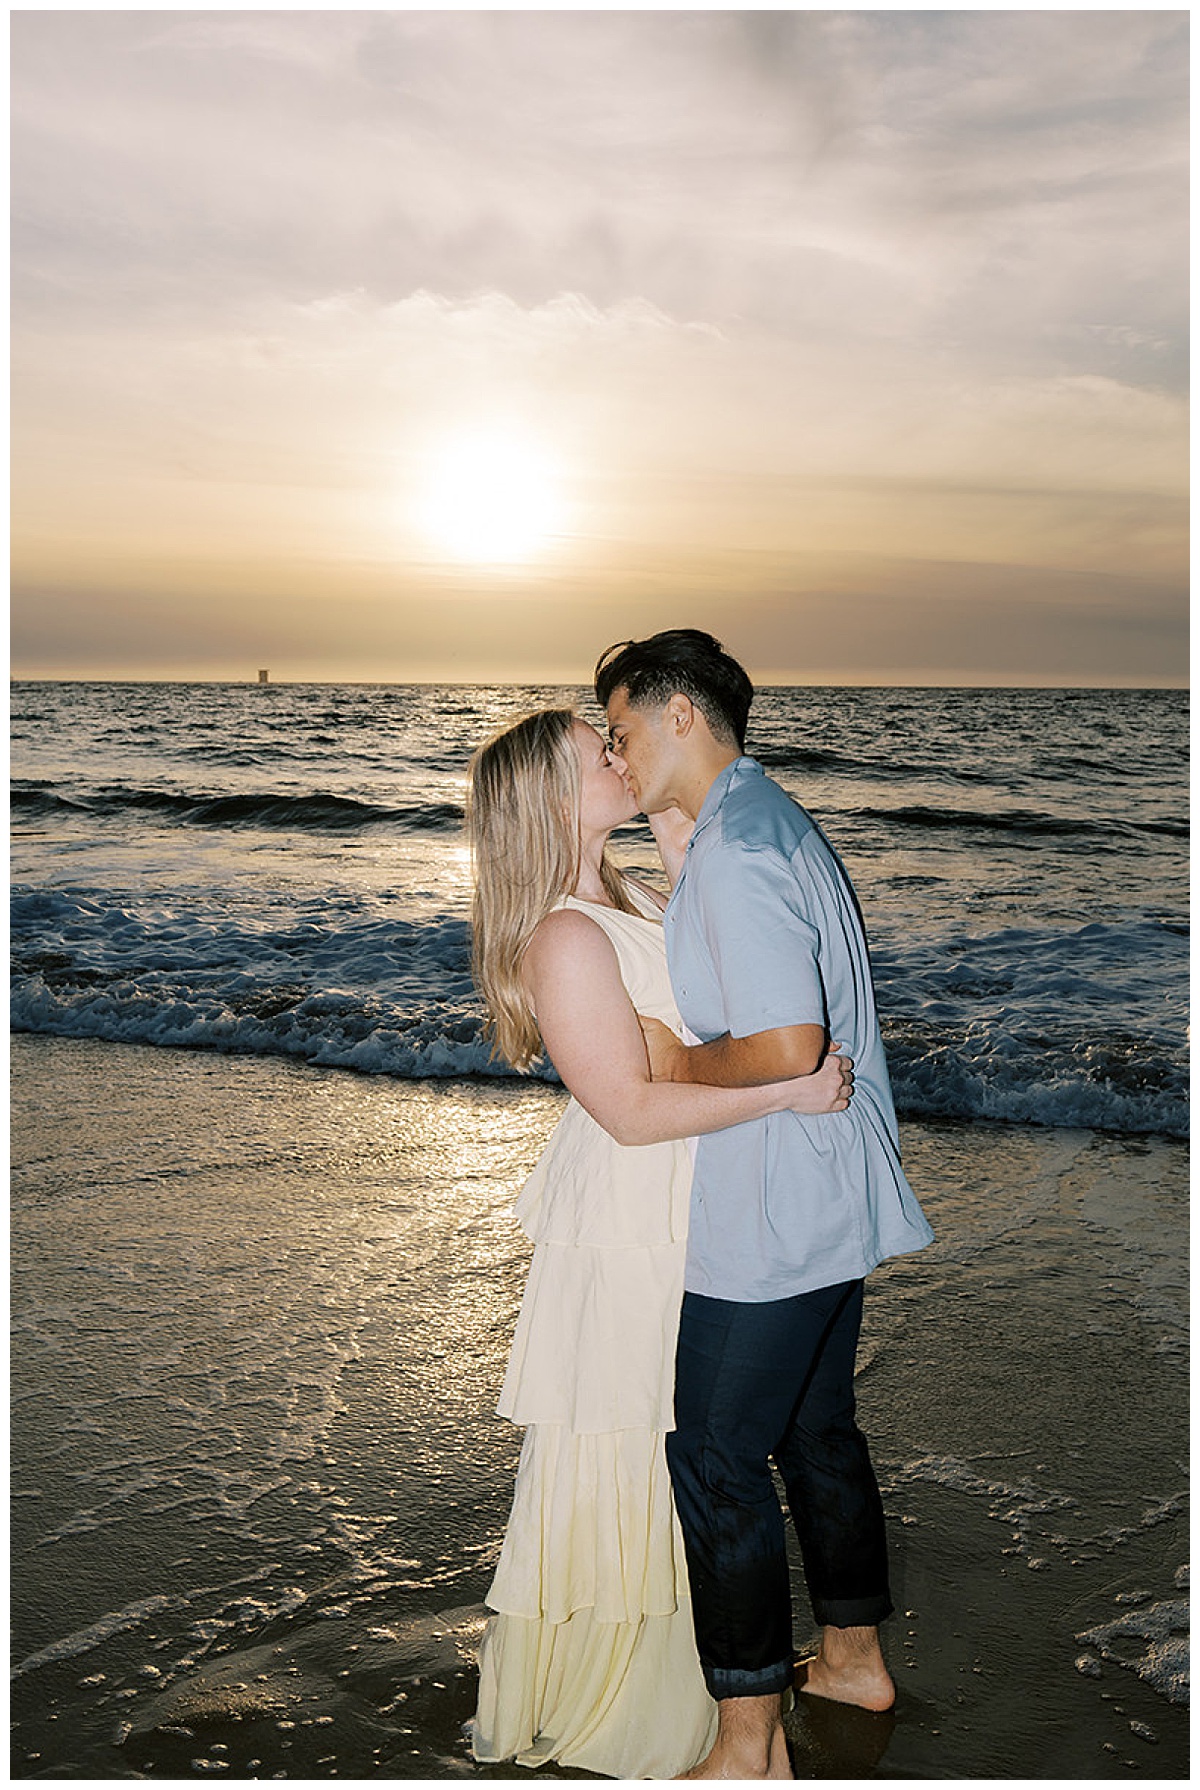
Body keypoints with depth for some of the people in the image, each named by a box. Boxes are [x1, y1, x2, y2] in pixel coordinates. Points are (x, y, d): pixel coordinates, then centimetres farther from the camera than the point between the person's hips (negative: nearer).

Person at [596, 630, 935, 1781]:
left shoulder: (732, 853, -21)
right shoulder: (777, 822, 11)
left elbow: (787, 1047, -29)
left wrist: (679, 1063, -13)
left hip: (765, 1220, -10)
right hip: (831, 1206, 10)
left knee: (714, 1462, 2)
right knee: (817, 1430, 23)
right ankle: (854, 1656, 40)